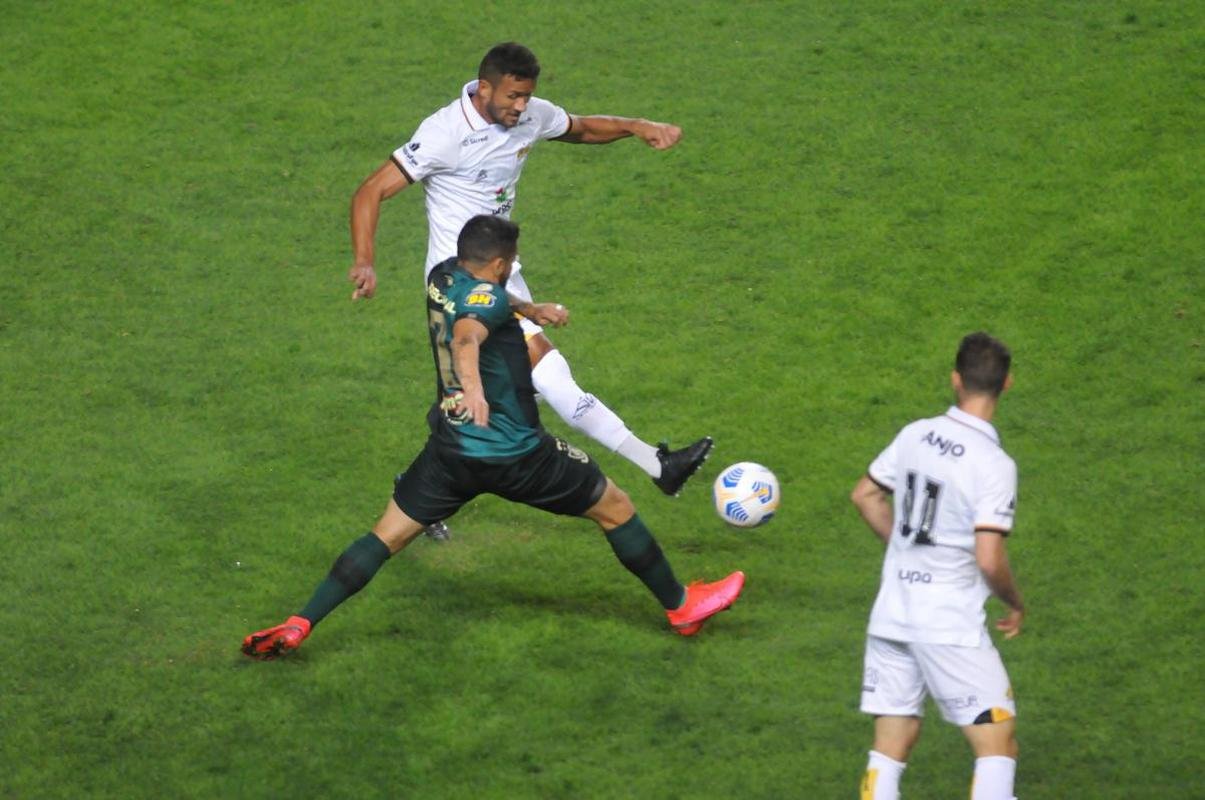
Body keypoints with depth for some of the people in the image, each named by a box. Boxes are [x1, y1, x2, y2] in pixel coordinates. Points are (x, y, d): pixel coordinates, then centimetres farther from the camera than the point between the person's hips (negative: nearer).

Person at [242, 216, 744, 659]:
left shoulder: (442, 279, 8)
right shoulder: (488, 296, -16)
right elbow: (467, 337, -40)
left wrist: (528, 310, 36)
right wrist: (474, 386, -58)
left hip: (450, 451, 6)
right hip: (518, 456, -6)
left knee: (387, 535, 8)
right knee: (614, 509, 11)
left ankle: (298, 626, -5)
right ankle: (680, 607, 21)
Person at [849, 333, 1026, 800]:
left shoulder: (915, 435, 3)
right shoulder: (995, 465, -15)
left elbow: (865, 495, 17)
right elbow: (989, 560, -20)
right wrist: (1015, 604, -1)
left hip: (891, 616, 6)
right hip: (950, 624, -6)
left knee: (890, 749, 10)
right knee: (997, 742, -2)